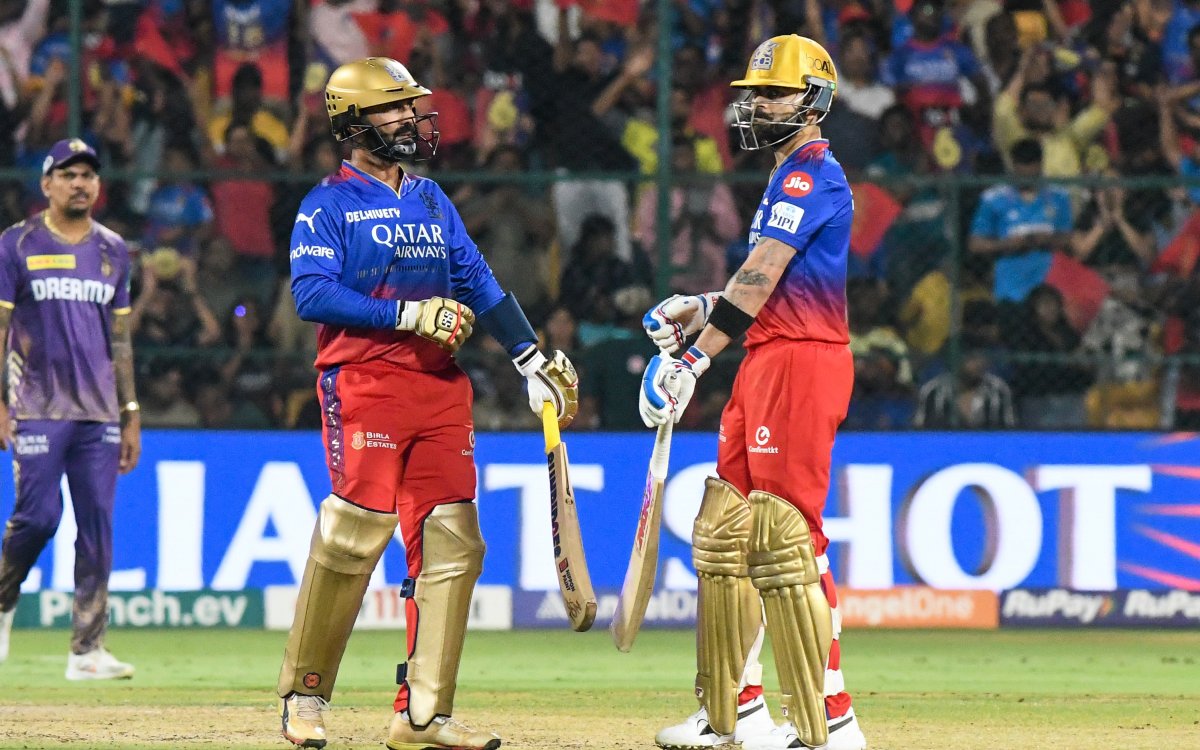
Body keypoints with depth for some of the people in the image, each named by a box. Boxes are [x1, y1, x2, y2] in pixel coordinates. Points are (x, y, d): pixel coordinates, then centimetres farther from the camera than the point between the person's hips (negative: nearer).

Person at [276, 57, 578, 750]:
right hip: (364, 381, -6)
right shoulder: (328, 205, 0)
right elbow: (312, 295, -12)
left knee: (452, 545, -2)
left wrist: (533, 358, 11)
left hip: (441, 387, 6)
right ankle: (304, 695, 2)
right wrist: (410, 314, -17)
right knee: (355, 533, -13)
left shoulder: (432, 200, 20)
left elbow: (478, 283, 19)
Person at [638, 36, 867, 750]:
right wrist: (701, 311, 14)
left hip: (803, 360, -11)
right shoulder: (793, 176, 22)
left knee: (785, 541, -15)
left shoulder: (812, 172, -10)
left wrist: (697, 357, -21)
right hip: (766, 364, 11)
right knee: (724, 533, 13)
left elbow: (760, 281, -18)